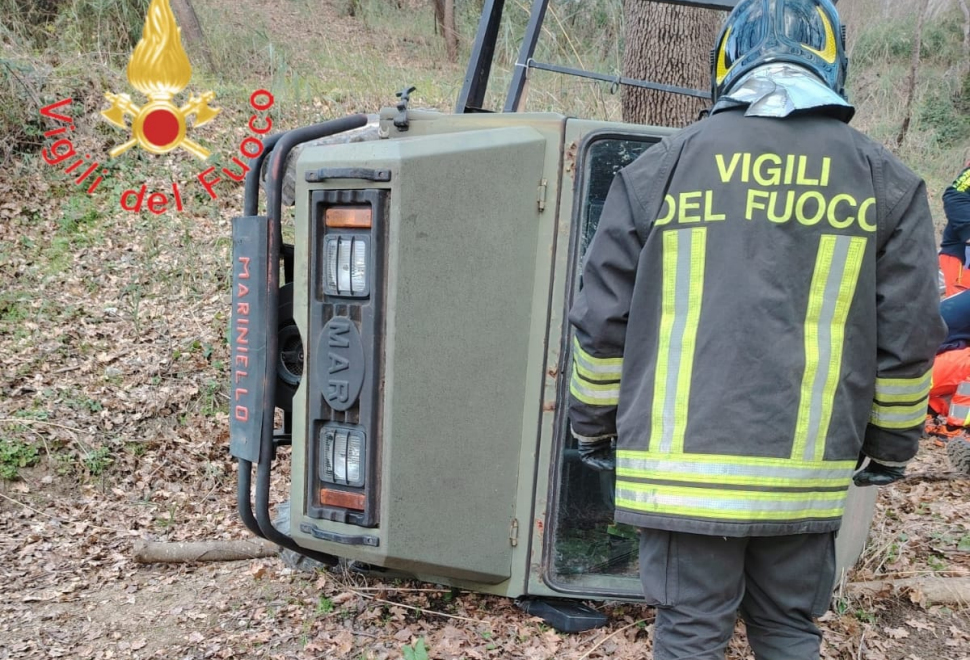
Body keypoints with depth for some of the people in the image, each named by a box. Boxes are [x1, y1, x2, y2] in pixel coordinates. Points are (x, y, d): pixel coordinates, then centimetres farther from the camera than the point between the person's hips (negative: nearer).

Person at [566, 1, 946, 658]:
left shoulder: (660, 166, 0)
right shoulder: (887, 180, 4)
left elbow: (602, 319, 1)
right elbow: (908, 338, 5)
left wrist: (594, 427, 13)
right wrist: (889, 447, 19)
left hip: (683, 463, -1)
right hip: (806, 472, 2)